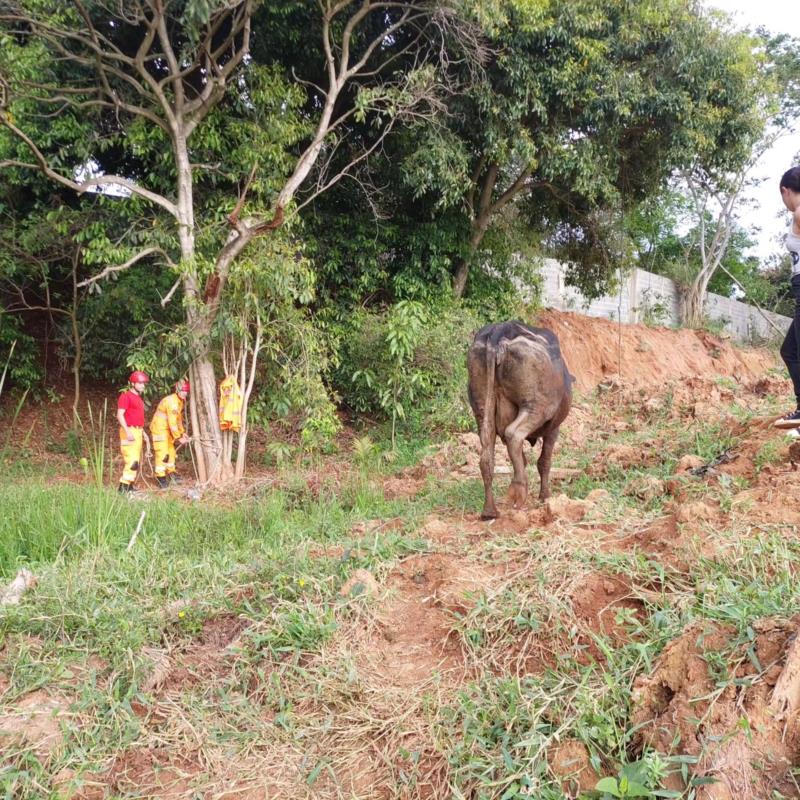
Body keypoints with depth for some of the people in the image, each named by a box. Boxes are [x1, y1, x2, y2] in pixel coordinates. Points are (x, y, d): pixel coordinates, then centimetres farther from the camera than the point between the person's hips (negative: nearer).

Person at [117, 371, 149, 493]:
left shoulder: (138, 398, 18)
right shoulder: (126, 396, -10)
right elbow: (120, 415, -18)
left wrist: (143, 432, 21)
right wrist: (128, 432, -24)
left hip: (138, 431, 10)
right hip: (129, 431, -10)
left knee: (137, 461, 12)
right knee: (132, 460, -15)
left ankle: (130, 486, 19)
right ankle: (123, 486, -13)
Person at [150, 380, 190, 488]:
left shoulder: (180, 401, 7)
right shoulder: (172, 402, -25)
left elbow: (179, 418, 15)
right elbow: (172, 422, -26)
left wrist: (182, 432, 8)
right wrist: (178, 437, -21)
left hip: (167, 428, 10)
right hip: (159, 427, -10)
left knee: (171, 450, 17)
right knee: (162, 453, -11)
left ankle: (171, 472, 29)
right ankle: (161, 477, -7)